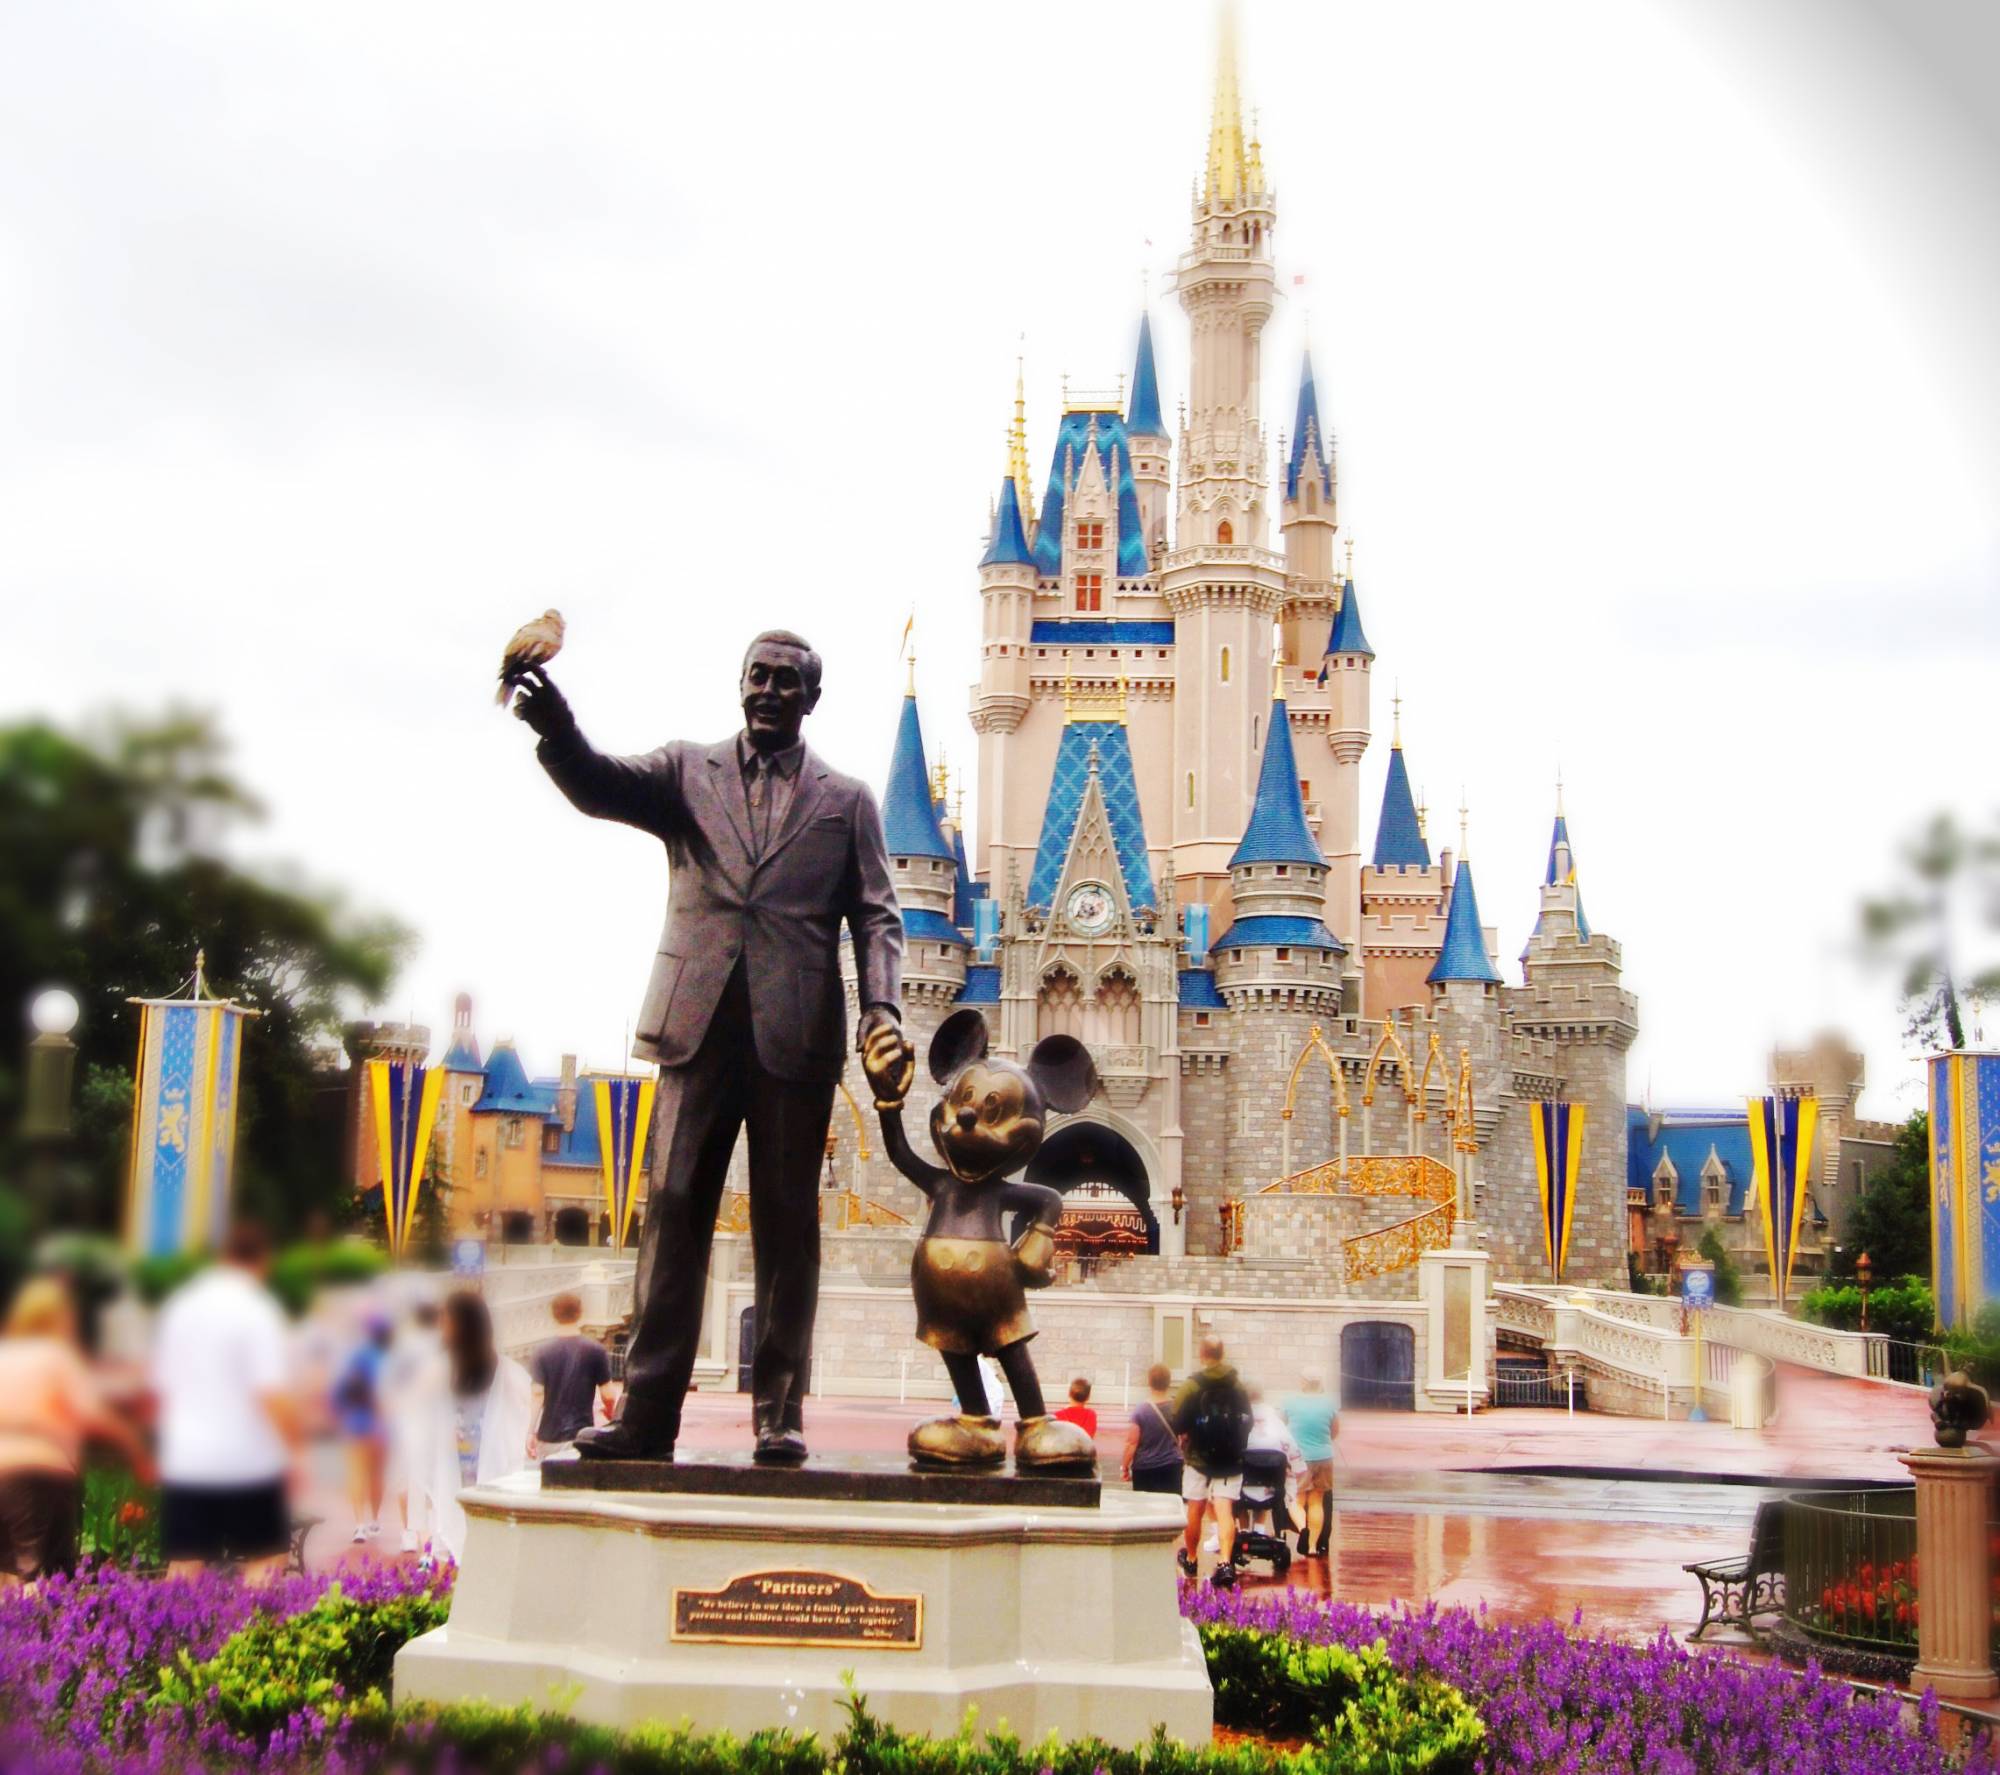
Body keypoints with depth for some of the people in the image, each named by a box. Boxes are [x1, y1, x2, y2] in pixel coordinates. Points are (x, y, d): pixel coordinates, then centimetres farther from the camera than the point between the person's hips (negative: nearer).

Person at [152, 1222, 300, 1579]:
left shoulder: (180, 1307, 9)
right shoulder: (258, 1312, -9)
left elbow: (161, 1387, 16)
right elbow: (273, 1395, -18)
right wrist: (295, 1447, -7)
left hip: (186, 1460, 5)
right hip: (250, 1461, -5)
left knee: (184, 1567, 6)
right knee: (265, 1560, 8)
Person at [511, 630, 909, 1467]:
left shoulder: (846, 800, 13)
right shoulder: (688, 772, 13)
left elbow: (876, 917, 7)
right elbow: (598, 786, -5)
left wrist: (883, 1008, -10)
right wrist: (555, 727, -26)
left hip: (795, 1037, 0)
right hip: (698, 1025, 1)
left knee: (787, 1225, 2)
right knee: (673, 1213, -1)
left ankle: (778, 1414, 6)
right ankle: (647, 1414, 0)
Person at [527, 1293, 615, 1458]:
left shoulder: (542, 1353, -2)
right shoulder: (595, 1350, -3)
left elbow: (538, 1394, -9)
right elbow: (607, 1396, -2)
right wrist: (610, 1414, 19)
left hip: (549, 1437, 0)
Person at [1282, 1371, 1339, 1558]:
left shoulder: (1291, 1402, -7)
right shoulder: (1329, 1404, -4)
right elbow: (1335, 1431, 10)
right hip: (1322, 1458, 2)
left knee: (1298, 1502, 8)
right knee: (1317, 1502, 12)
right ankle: (1313, 1545, 13)